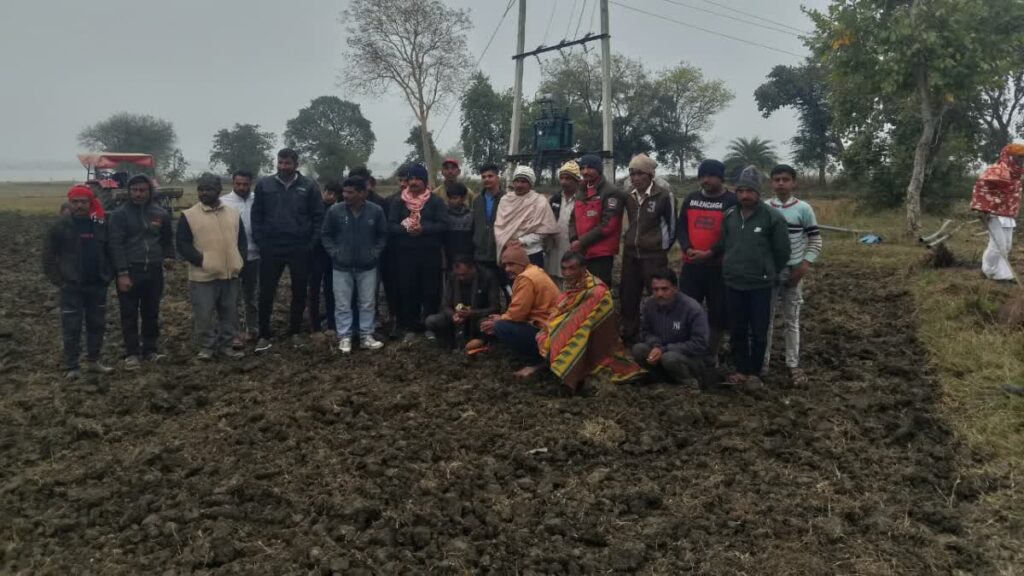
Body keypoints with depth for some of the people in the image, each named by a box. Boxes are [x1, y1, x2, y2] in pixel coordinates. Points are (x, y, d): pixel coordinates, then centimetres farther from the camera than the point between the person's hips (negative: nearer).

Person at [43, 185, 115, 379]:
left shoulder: (100, 225, 4)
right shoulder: (60, 227, -5)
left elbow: (109, 252, 12)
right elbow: (48, 257, -3)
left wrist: (108, 277, 3)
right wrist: (59, 281, -8)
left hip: (97, 286, 4)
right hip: (71, 287, -3)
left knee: (97, 325, 11)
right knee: (71, 328, 0)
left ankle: (93, 361, 24)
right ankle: (72, 367, 8)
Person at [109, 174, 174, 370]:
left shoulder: (160, 214, 7)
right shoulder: (120, 214, -4)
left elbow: (167, 238, 21)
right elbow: (116, 244, -9)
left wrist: (169, 256, 3)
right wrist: (122, 273, -16)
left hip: (154, 271, 3)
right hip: (129, 271, -3)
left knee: (152, 313, 10)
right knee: (129, 315, 1)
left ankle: (150, 350, 22)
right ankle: (132, 353, 8)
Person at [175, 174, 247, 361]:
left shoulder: (233, 213, 9)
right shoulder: (189, 215, -3)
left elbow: (242, 240, 14)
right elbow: (182, 244, -6)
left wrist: (240, 262, 2)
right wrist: (201, 261, -15)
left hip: (230, 274, 4)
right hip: (203, 276, -3)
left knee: (230, 313, 11)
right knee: (203, 314, -1)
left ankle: (226, 345, 24)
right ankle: (206, 346, 15)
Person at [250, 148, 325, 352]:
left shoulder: (309, 186, -1)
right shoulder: (264, 184, 2)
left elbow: (318, 216, 1)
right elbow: (256, 215, 5)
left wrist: (312, 243, -6)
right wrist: (259, 242, -2)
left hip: (300, 249, 0)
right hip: (271, 248, 0)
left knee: (299, 292, 10)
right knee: (266, 292, 4)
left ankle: (295, 331, 25)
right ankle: (264, 335, 14)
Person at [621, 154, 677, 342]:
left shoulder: (664, 195, -12)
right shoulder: (629, 196, 7)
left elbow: (672, 224, -2)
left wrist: (662, 247, 7)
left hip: (654, 255, -6)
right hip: (630, 254, 6)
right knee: (627, 296, 12)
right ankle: (629, 337, 25)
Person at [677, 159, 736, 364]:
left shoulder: (732, 201, -4)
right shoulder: (690, 199, 10)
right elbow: (680, 227, 8)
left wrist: (710, 253, -17)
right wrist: (687, 249, -11)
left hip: (719, 266, -3)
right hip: (691, 265, 4)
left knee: (718, 313, 3)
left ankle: (712, 355, 17)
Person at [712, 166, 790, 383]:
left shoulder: (772, 217, -9)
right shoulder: (729, 216, 5)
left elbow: (782, 251, -2)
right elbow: (722, 246, 16)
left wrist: (768, 273, 6)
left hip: (760, 286, -4)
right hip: (733, 284, 4)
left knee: (758, 332, 6)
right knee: (737, 331, 12)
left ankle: (754, 371, 19)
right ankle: (741, 369, 25)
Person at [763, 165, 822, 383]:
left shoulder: (803, 209, -4)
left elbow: (815, 240, -1)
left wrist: (804, 266, -10)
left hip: (792, 272, -1)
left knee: (792, 319, 6)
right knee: (765, 318, 6)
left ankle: (793, 365, 14)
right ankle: (762, 361, 16)